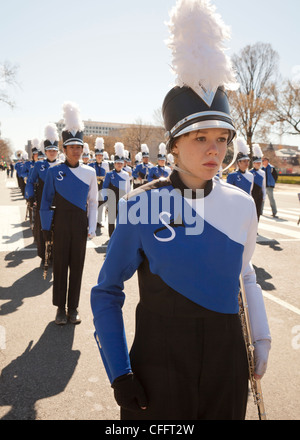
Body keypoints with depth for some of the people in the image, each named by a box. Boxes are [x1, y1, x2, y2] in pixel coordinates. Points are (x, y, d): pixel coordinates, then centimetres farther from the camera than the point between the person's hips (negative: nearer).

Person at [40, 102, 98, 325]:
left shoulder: (89, 172, 2)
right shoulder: (54, 171, -1)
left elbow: (93, 202, 5)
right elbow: (46, 202, 2)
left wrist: (92, 227, -1)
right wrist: (46, 227, -2)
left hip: (80, 223, 1)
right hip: (60, 223, -1)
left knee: (77, 265, 7)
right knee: (60, 264, 5)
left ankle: (73, 308, 20)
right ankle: (61, 308, 18)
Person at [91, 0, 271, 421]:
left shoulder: (242, 204, -3)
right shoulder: (140, 206, -14)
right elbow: (107, 292, -7)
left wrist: (260, 340, 9)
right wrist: (119, 374, -10)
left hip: (227, 360, 4)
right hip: (158, 362, -3)